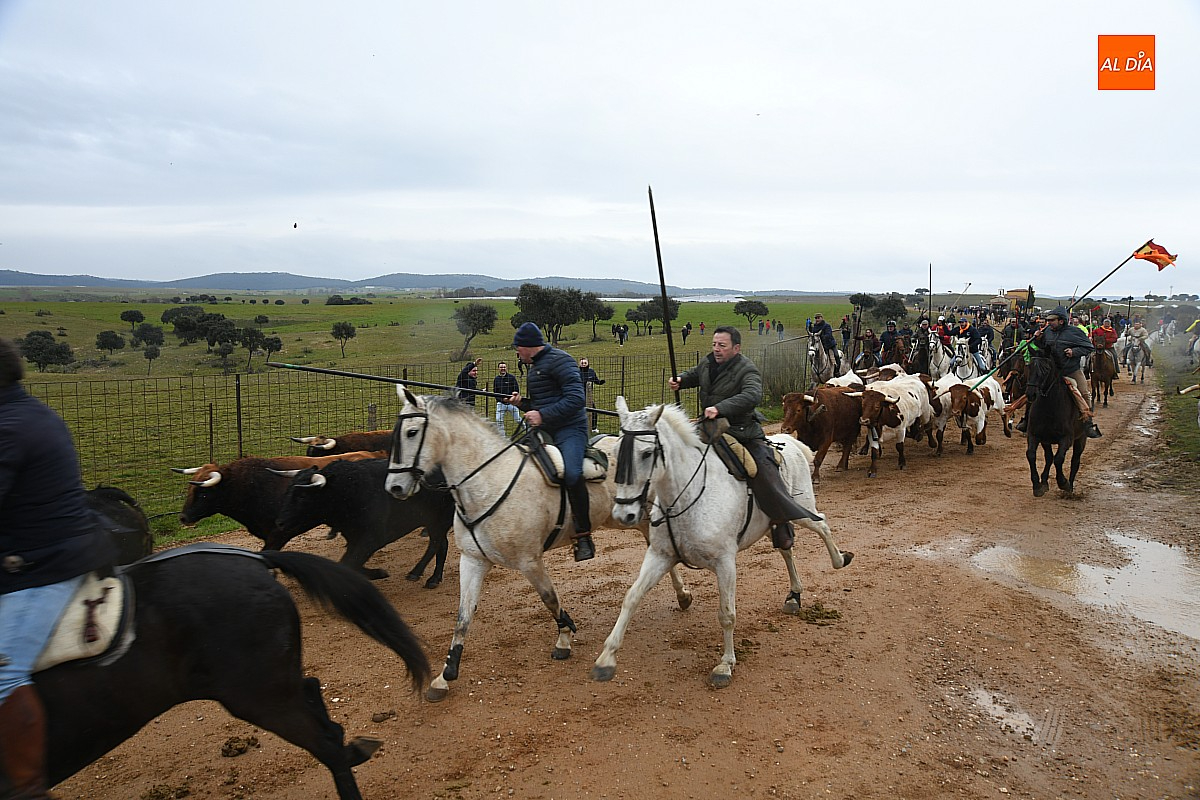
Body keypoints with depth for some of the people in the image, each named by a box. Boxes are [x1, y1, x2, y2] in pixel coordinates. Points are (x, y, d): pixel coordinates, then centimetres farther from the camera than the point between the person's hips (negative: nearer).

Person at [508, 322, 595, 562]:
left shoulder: (559, 361, -8)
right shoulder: (536, 366, 22)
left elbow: (575, 398, -19)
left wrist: (543, 415, -21)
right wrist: (523, 403, 13)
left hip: (570, 429, -10)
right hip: (544, 432, 10)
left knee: (571, 474, -32)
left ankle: (583, 535, -21)